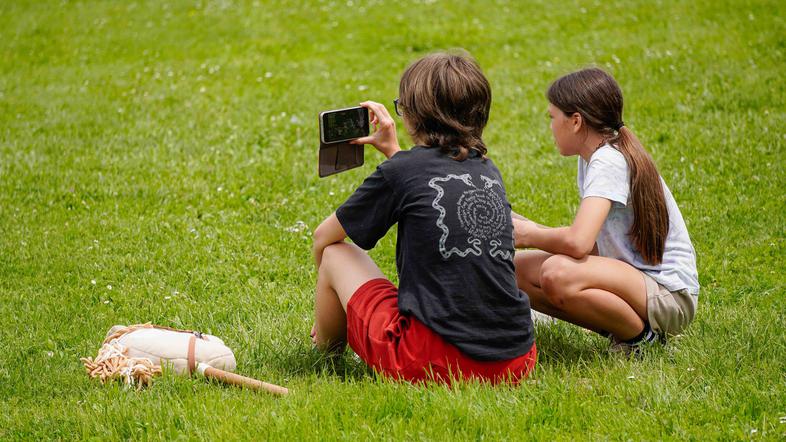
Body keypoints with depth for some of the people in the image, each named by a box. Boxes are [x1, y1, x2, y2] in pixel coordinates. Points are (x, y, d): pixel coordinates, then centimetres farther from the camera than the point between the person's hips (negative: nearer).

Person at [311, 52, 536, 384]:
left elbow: (324, 237, 13)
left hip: (434, 364, -5)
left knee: (337, 253, 14)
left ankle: (325, 352, 37)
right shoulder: (488, 170, 12)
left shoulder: (400, 171, -2)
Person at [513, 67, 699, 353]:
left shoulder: (608, 162, -20)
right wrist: (529, 230, 4)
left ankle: (641, 335, -11)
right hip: (632, 277, 10)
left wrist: (530, 236, -14)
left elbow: (578, 242, -33)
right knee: (518, 268, -1)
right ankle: (619, 328, 4)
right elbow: (592, 242, 13)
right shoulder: (592, 157, 9)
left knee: (556, 273, -33)